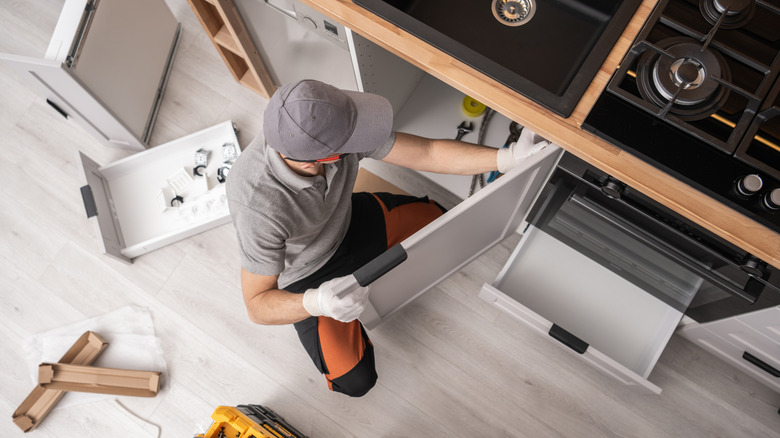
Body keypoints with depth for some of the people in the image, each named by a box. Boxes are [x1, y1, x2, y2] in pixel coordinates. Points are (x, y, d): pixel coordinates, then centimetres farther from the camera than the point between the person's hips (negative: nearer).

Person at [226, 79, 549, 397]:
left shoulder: (335, 123, -30)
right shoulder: (258, 205, -43)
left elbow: (427, 153, -24)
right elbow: (257, 305, -33)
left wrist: (508, 157, -32)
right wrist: (317, 302, -53)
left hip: (346, 220, 5)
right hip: (305, 277, -4)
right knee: (355, 381, -5)